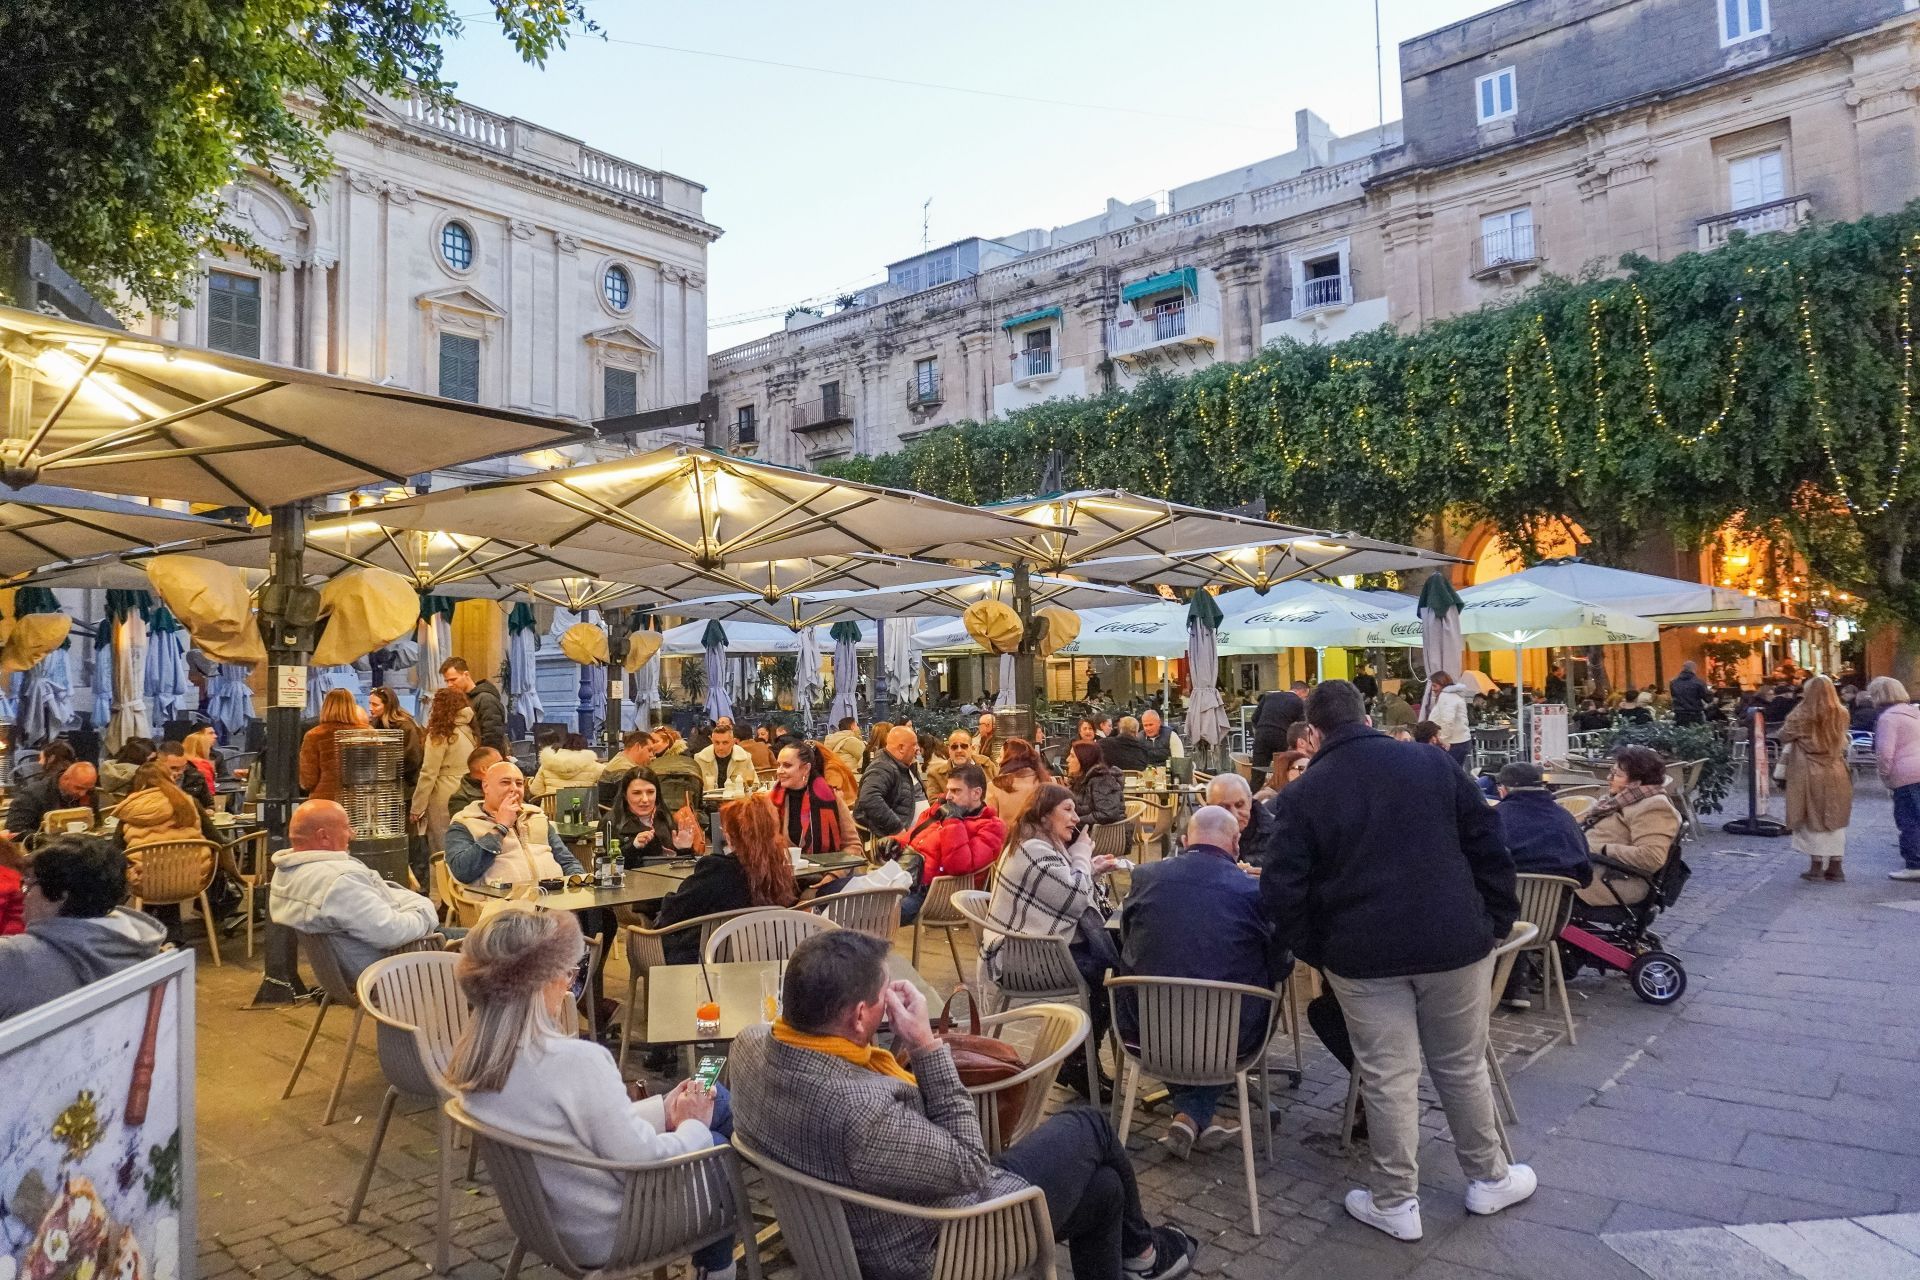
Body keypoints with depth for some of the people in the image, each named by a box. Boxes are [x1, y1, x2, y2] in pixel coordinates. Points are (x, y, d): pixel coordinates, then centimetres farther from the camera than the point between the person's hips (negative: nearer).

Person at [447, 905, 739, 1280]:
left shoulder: (472, 1056, -8)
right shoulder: (574, 1061, -34)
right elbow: (641, 1163, -24)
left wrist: (664, 1109, 5)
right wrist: (692, 1126, -5)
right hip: (607, 1234, -7)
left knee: (717, 1101, 18)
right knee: (724, 1145, 17)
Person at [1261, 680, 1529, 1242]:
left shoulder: (1302, 795, -5)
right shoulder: (1433, 764, 1)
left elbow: (1282, 890, -9)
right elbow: (1488, 846, 2)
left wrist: (1314, 950, 4)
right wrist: (1497, 922, 9)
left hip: (1363, 956, -2)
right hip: (1455, 943, 2)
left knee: (1387, 1076, 7)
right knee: (1462, 1066, 17)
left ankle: (1395, 1202, 18)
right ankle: (1488, 1178, 34)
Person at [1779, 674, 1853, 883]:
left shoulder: (1801, 715, -13)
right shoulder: (1841, 714, -2)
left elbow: (1784, 736, -2)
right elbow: (1844, 740, 12)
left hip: (1809, 772, -3)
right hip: (1836, 772, 3)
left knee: (1813, 819, 7)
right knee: (1835, 819, 12)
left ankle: (1817, 865, 9)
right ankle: (1835, 866, 15)